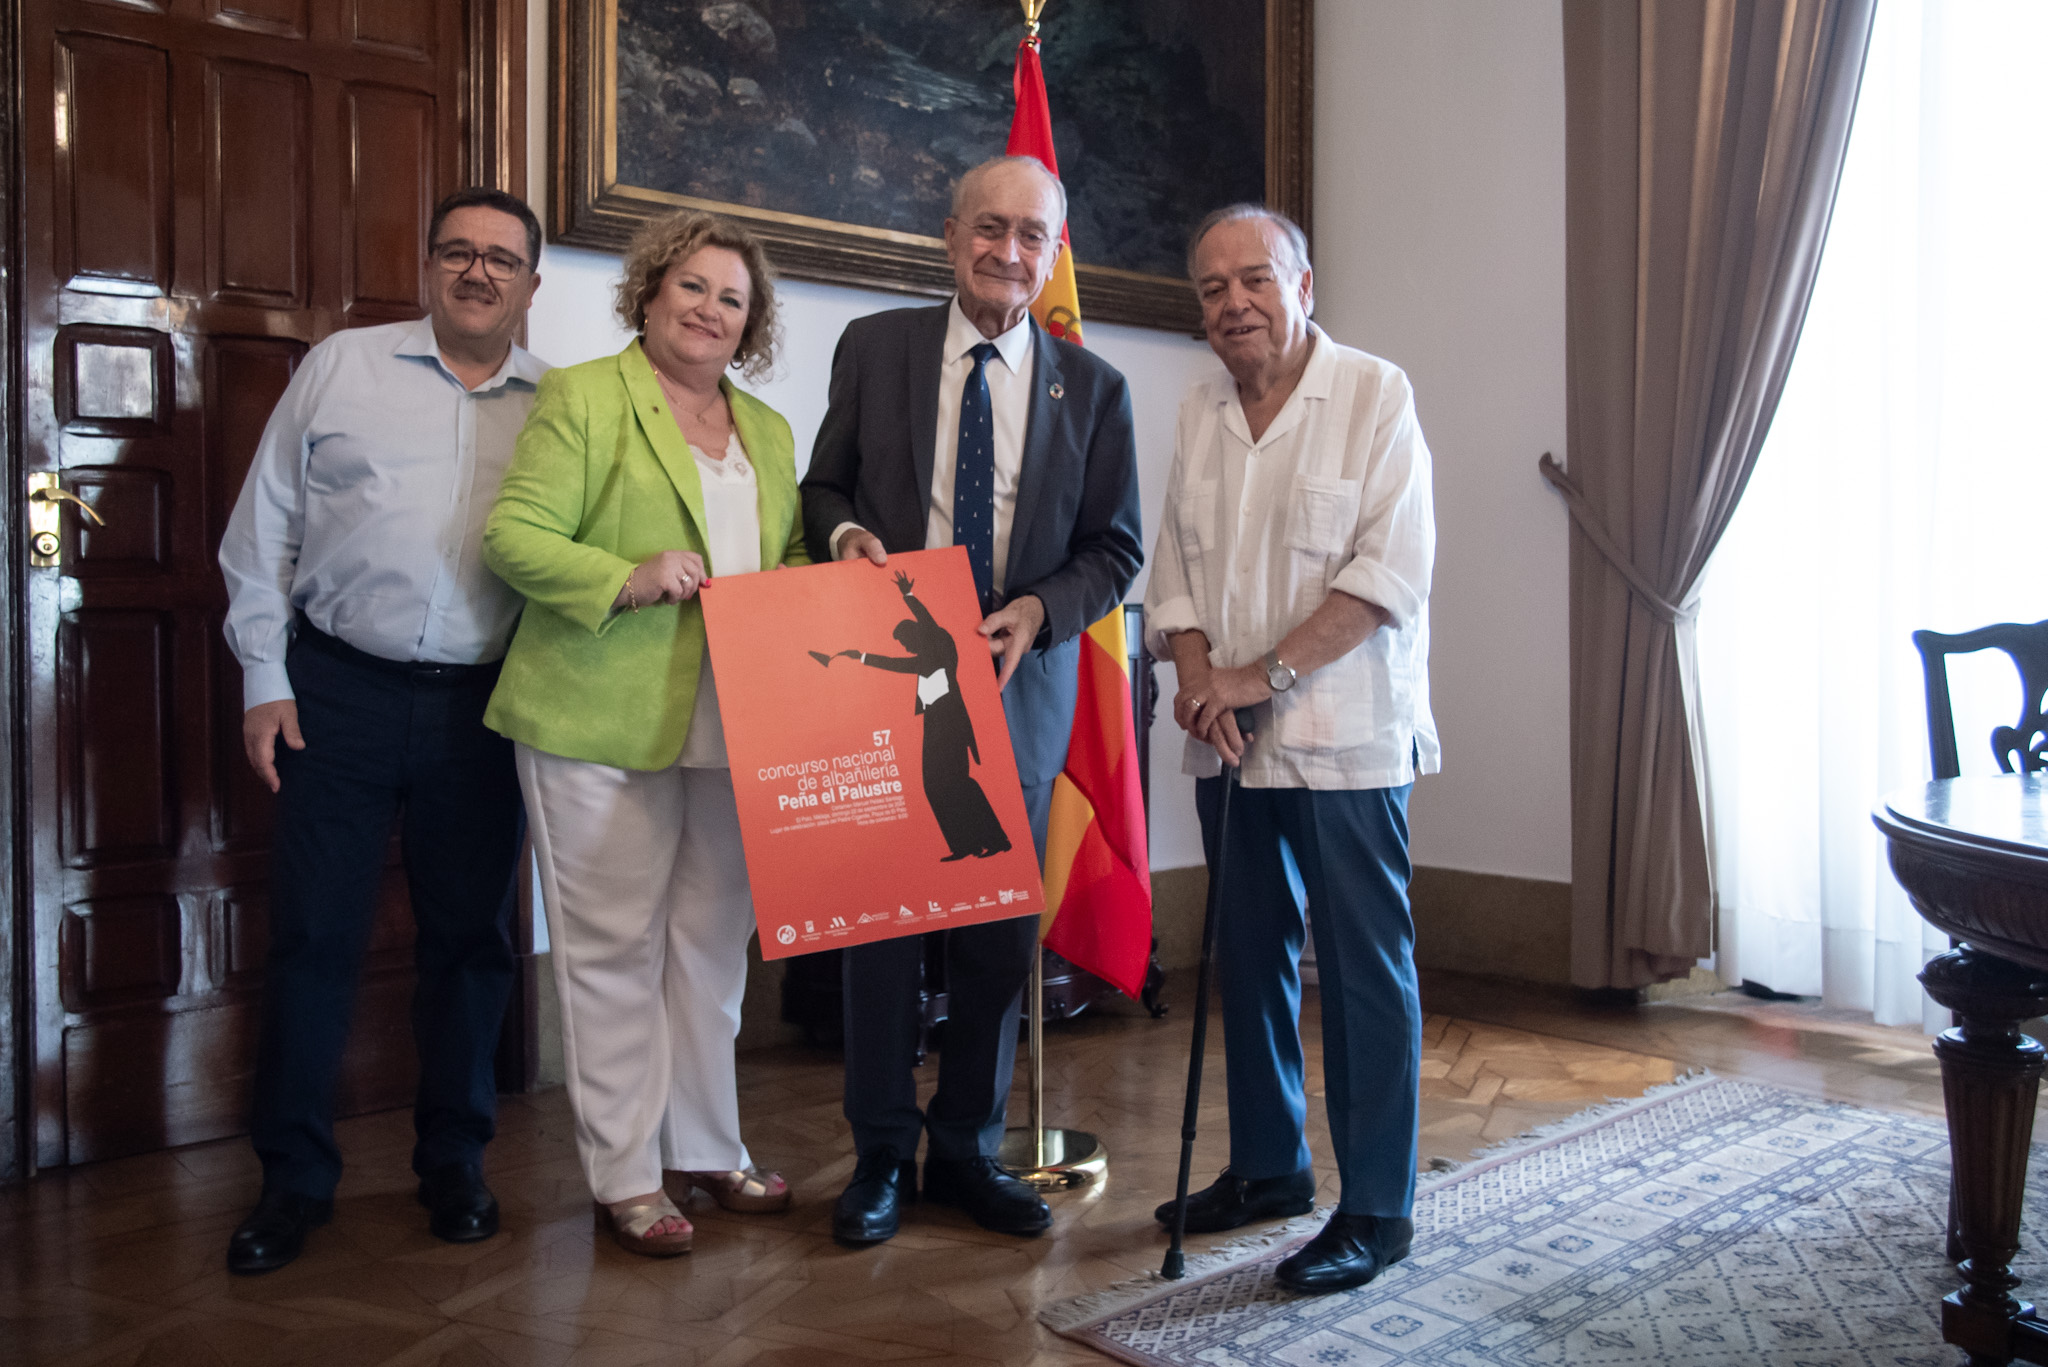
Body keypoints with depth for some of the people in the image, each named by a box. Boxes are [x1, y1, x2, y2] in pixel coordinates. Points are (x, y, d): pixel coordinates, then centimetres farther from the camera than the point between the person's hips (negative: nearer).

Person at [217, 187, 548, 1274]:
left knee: (471, 934, 8)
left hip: (481, 704, 1)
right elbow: (263, 531, 6)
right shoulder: (341, 367, 5)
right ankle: (293, 1178, 17)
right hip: (339, 687, -1)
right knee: (313, 931, 3)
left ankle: (455, 1164, 24)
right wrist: (264, 679, 1)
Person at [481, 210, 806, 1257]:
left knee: (714, 944, 13)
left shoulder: (767, 431, 19)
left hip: (732, 730, 6)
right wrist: (630, 579, -22)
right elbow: (513, 536, -8)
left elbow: (791, 564, 21)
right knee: (615, 950, 1)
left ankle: (707, 1149, 27)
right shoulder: (582, 398, 0)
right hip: (603, 727, -5)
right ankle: (625, 1178, 14)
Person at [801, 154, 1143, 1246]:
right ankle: (882, 1155, 19)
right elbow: (825, 485, 13)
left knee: (1000, 926, 6)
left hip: (1018, 680, 1)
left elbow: (1114, 549, 6)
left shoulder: (1092, 388, 6)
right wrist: (845, 533, -10)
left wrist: (1038, 612, -12)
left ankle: (967, 1148, 24)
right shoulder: (873, 348, 5)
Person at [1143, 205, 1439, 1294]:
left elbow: (1390, 571, -13)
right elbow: (1173, 561, 12)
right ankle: (1268, 1165, 29)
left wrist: (1265, 674, -17)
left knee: (1364, 966, -2)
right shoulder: (1197, 414, 12)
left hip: (1344, 738, -6)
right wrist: (1197, 674, -7)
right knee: (1248, 955, 14)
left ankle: (1376, 1209, 9)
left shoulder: (1374, 395, -5)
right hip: (1227, 743, 6)